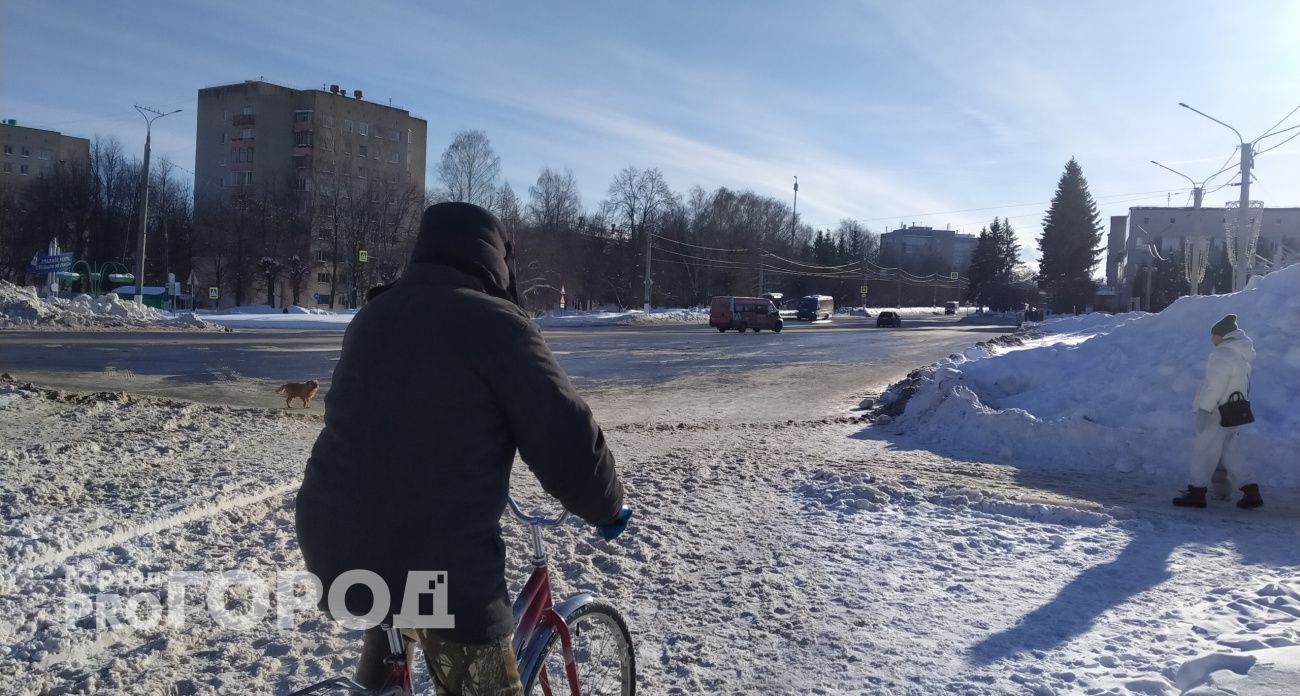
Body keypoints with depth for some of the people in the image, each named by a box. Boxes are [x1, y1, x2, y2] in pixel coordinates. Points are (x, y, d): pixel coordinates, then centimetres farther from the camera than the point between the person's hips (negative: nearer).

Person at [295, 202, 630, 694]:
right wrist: (608, 507, 9)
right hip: (442, 563, -7)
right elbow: (565, 439, -10)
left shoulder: (371, 316, 13)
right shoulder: (495, 323, -8)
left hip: (333, 543, 7)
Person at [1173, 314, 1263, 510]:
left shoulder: (1223, 355, -18)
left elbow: (1215, 385, -23)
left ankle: (1197, 492, 4)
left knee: (1204, 451, -1)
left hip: (1218, 413, -9)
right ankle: (1251, 491, 11)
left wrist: (1204, 408, -22)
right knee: (1231, 452, 15)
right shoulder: (1242, 355, 14)